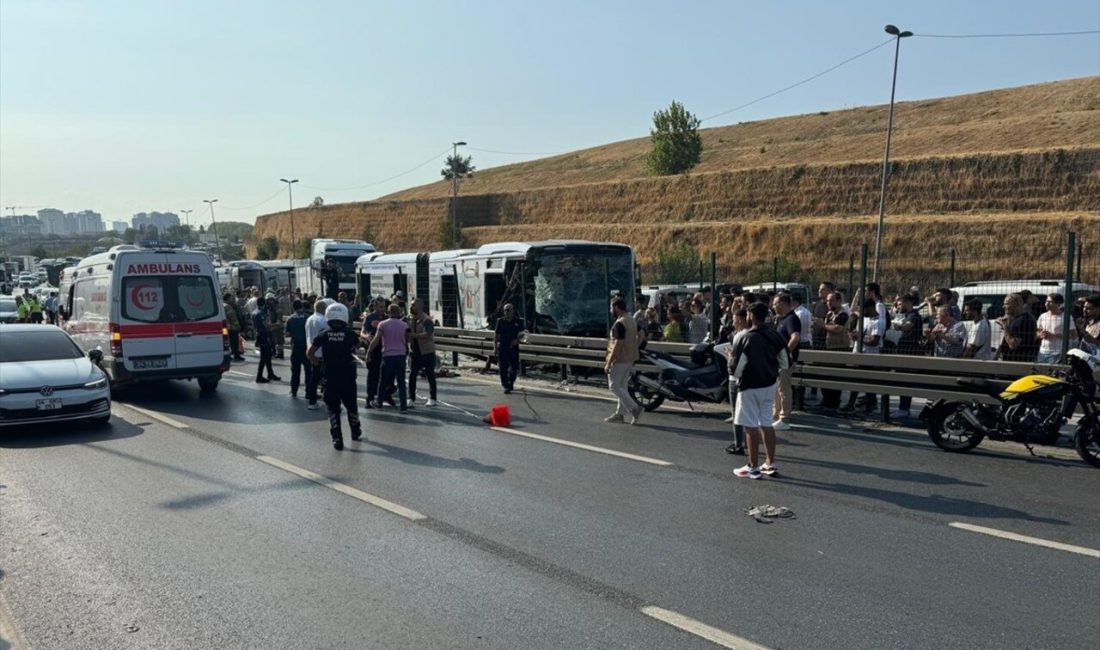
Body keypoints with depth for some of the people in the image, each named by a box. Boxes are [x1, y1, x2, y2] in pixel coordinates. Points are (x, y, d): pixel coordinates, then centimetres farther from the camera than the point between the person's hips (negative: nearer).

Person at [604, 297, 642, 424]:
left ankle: (634, 408, -11)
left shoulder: (620, 323, -20)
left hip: (619, 359, -10)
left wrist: (609, 363, -21)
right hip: (630, 358, 10)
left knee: (614, 386, -2)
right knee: (622, 386, 15)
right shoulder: (632, 320, 10)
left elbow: (618, 344, -24)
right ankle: (620, 413, 19)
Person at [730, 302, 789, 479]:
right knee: (766, 424, 16)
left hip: (751, 386, -7)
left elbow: (738, 366, -18)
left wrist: (736, 378, 2)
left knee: (752, 426, 1)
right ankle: (771, 464, 21)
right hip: (770, 385, 7)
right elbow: (785, 362, 7)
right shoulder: (775, 335, 2)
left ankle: (753, 468, 6)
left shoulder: (748, 338, -18)